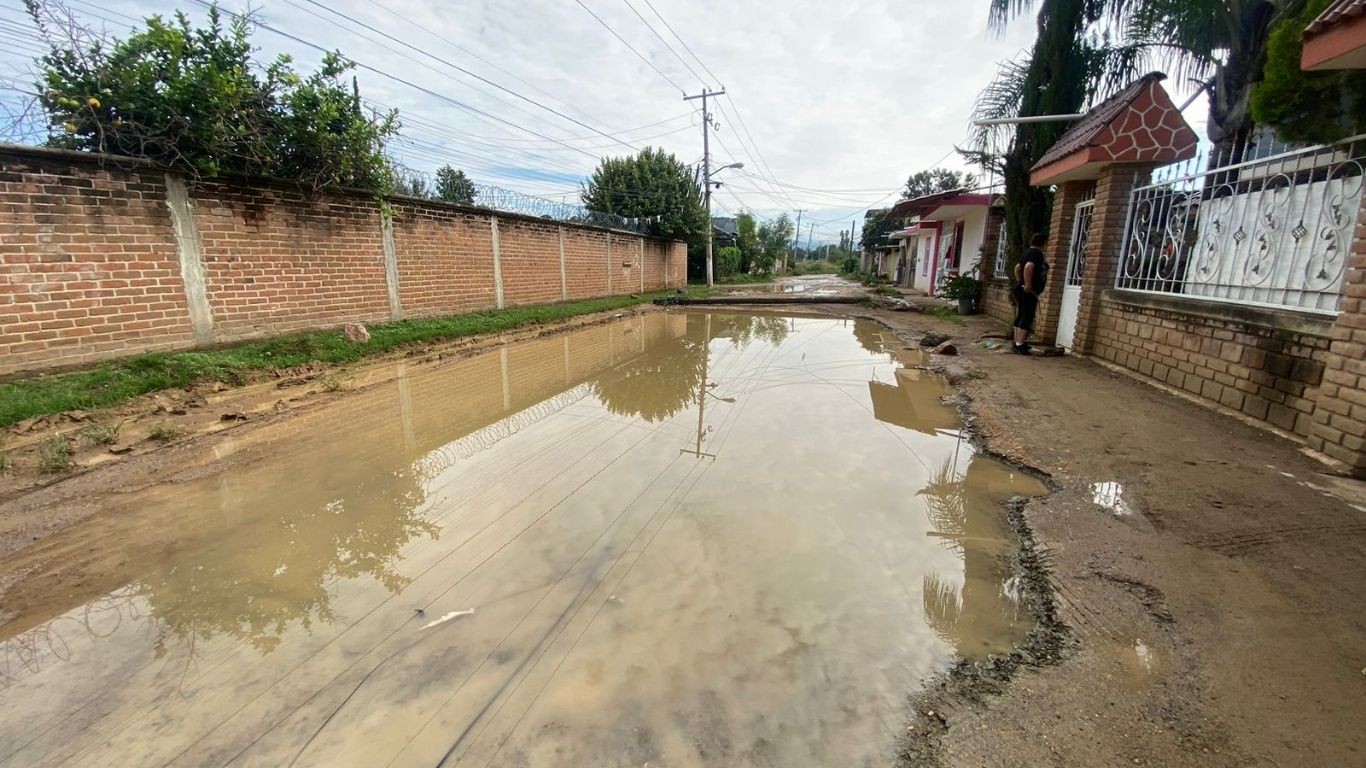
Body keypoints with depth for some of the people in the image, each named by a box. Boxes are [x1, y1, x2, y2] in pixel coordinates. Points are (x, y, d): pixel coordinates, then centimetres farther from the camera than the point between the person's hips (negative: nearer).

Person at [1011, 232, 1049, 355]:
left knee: (1020, 316, 12)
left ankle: (1017, 343, 17)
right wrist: (1027, 285, -25)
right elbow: (1028, 267, -29)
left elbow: (1017, 268, 25)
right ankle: (1019, 345, -13)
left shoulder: (1029, 252, 17)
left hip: (1021, 290, 10)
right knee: (1027, 317, -10)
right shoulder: (1036, 253, -13)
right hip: (1029, 291, -10)